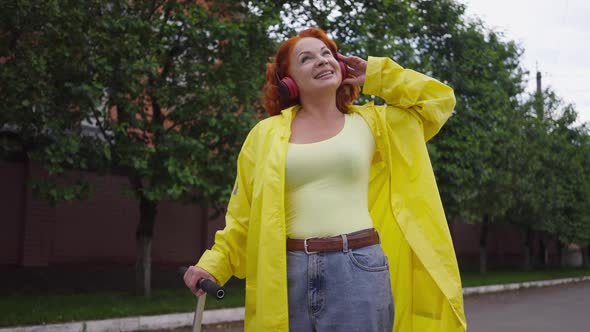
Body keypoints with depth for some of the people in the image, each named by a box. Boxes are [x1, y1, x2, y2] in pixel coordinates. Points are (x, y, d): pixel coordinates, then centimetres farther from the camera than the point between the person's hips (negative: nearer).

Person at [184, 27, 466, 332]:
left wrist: (375, 75, 11)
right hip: (288, 271, 1)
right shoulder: (266, 134, 8)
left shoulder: (371, 122, 10)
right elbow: (243, 216, 10)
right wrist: (213, 265, -1)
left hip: (358, 268, 0)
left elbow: (439, 99, 14)